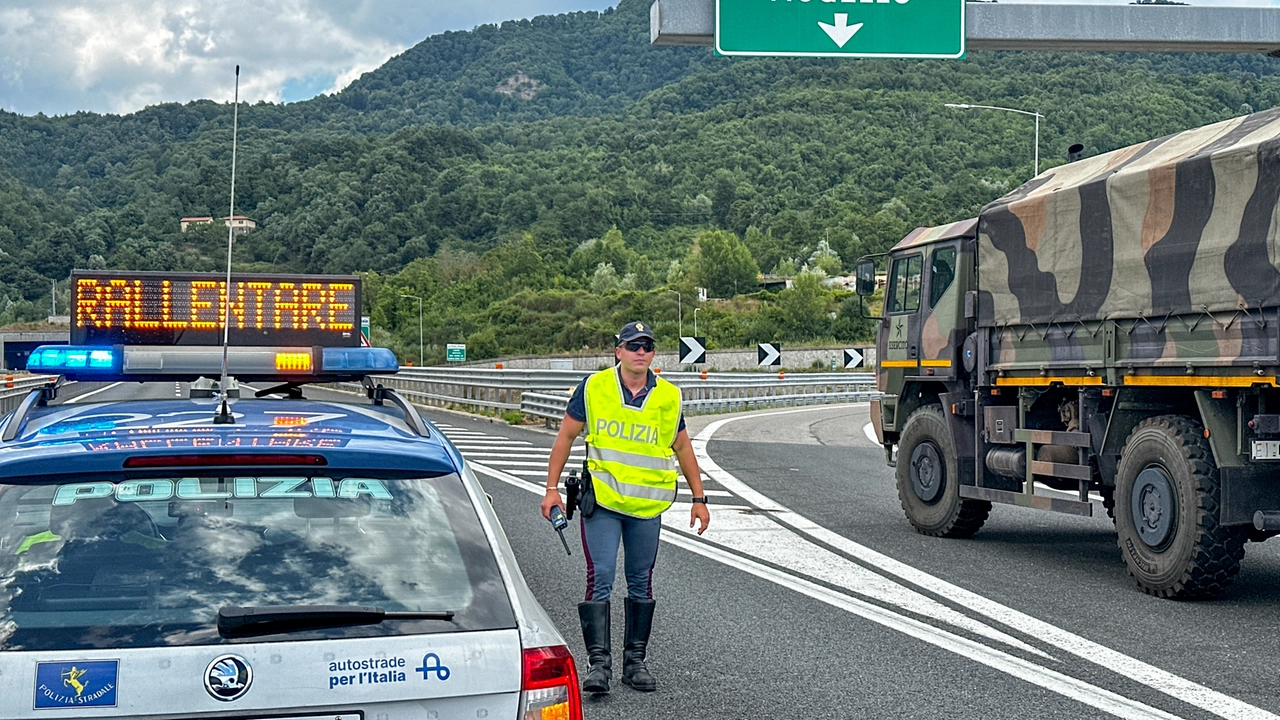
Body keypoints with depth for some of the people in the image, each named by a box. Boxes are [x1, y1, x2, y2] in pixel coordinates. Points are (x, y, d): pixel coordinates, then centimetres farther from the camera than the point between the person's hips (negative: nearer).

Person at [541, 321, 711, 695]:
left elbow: (682, 447, 14)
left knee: (641, 583, 9)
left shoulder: (668, 397, 3)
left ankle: (635, 661, 19)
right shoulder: (594, 388, -2)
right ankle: (599, 661, -5)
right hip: (601, 499, -2)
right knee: (600, 578, -9)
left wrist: (698, 498, 13)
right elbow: (565, 436, 5)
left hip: (648, 504, 2)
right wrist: (552, 488, 2)